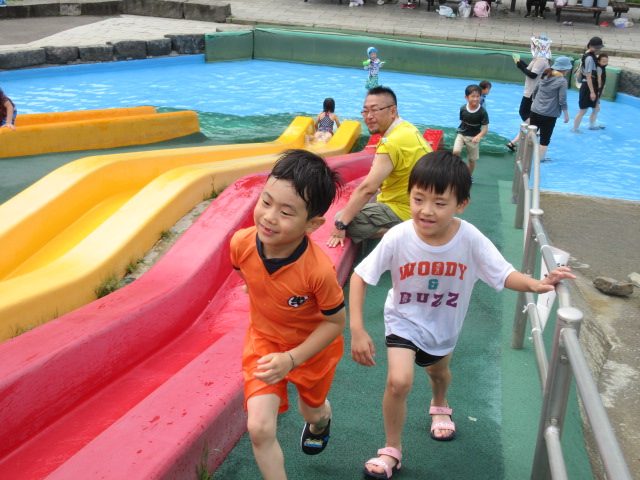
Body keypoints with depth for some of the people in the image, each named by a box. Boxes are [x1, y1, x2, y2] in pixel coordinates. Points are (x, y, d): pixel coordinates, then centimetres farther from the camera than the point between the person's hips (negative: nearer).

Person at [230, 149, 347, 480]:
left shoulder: (318, 270, -40)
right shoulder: (241, 243, -27)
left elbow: (336, 321, -23)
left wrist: (292, 359, -29)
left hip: (312, 346, -2)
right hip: (263, 340, 2)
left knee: (312, 408, 28)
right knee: (259, 428, -11)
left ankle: (320, 422, 67)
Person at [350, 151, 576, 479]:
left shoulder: (471, 240, -28)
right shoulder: (398, 238, -31)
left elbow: (504, 274, -20)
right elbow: (360, 276, -23)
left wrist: (534, 284, -42)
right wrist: (357, 329, -27)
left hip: (445, 324, 3)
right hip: (404, 319, -2)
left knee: (438, 369, 29)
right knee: (399, 381, -21)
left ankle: (439, 406, 66)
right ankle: (392, 450, 6)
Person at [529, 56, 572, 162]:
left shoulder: (545, 76, 6)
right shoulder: (562, 81, -13)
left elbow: (535, 91, 14)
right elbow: (562, 100, -13)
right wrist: (566, 115, -3)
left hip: (535, 111, 6)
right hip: (549, 115, -6)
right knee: (545, 138, 7)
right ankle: (541, 157, 14)